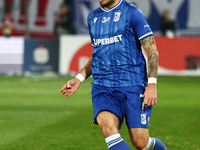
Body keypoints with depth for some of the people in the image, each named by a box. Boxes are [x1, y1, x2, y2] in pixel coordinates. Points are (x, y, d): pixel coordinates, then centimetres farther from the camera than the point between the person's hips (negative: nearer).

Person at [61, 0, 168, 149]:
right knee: (107, 126, -26)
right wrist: (79, 78, 16)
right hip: (102, 87, 4)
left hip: (132, 85, -4)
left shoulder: (132, 13, -2)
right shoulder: (93, 18, 16)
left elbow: (151, 50, -3)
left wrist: (152, 84, -13)